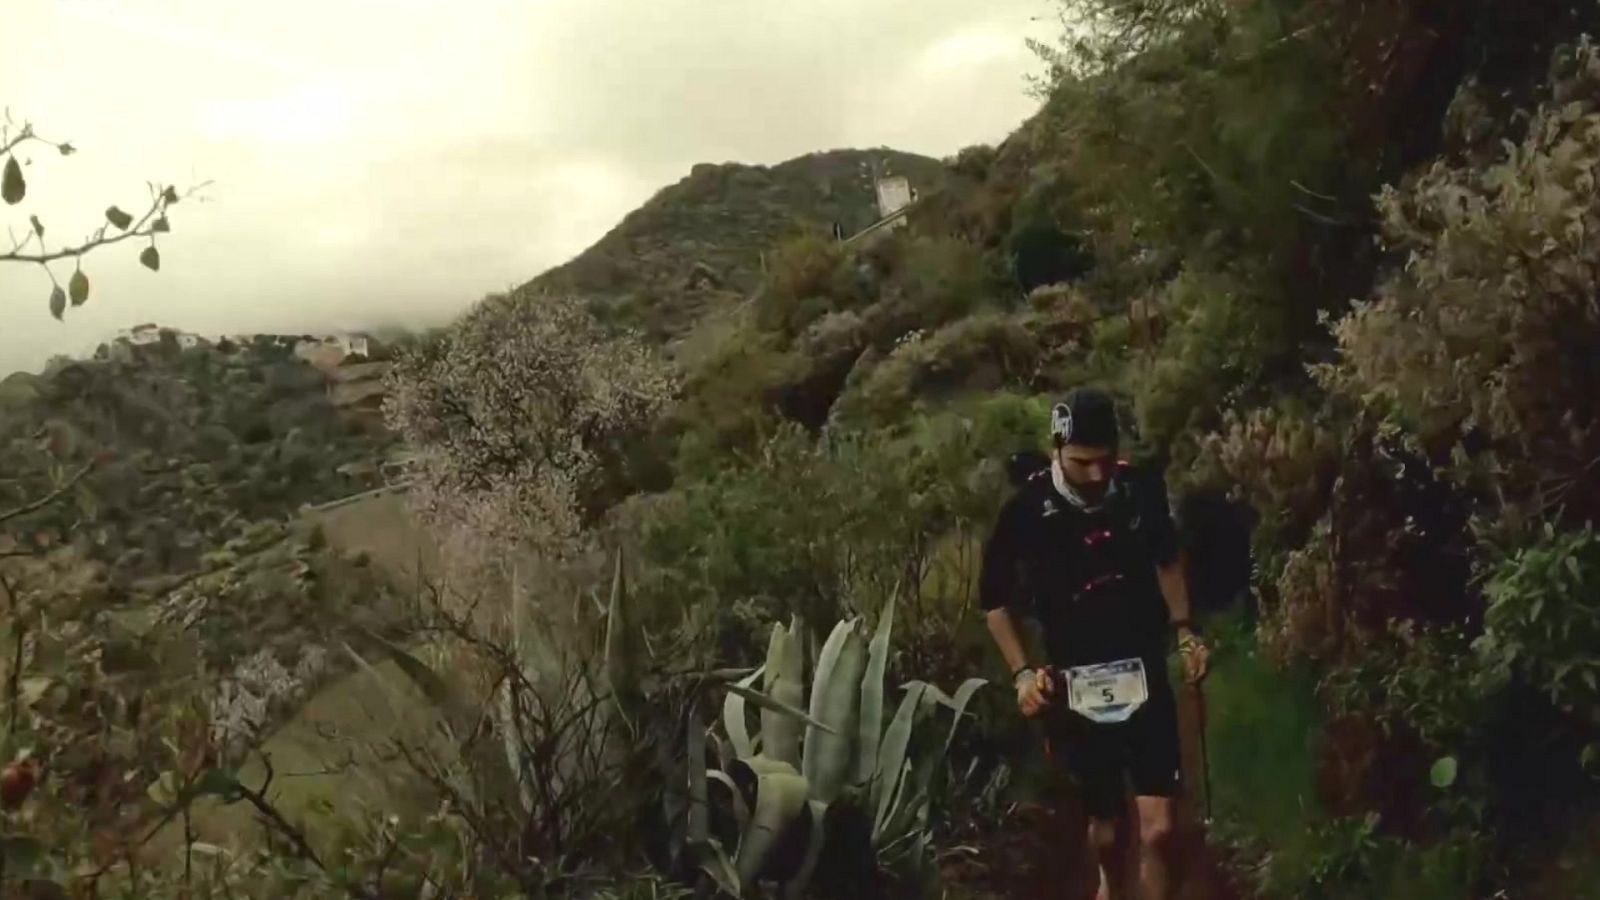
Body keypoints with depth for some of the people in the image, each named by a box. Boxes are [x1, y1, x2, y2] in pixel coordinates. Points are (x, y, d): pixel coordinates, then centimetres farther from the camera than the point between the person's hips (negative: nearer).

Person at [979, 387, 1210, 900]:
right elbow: (994, 596, 0)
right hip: (1077, 688, -1)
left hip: (1146, 678, 1)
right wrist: (1023, 673, -7)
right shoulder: (1029, 510, -14)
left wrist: (1184, 631, 5)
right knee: (1106, 826, 13)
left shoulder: (1142, 489, -8)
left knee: (1158, 830, -6)